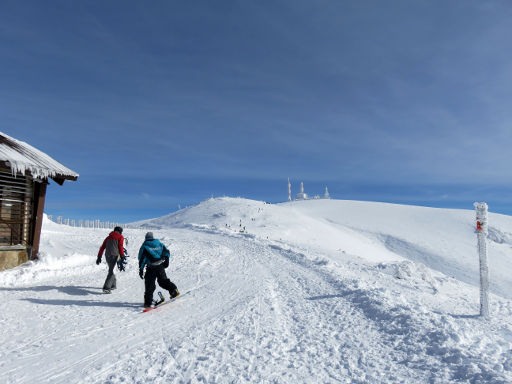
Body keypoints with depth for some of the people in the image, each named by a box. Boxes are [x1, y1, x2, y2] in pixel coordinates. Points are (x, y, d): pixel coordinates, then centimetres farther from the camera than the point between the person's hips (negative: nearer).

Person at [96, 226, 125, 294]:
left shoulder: (108, 237, 23)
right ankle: (106, 288, -18)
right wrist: (122, 256, -7)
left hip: (107, 255, 6)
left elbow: (102, 247, 19)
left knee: (111, 270, 21)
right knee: (111, 272, -8)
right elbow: (120, 247, -4)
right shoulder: (120, 237, 8)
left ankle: (113, 285, 27)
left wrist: (99, 257, 20)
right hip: (114, 255, -6)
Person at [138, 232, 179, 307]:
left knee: (149, 285, 2)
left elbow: (142, 258, -4)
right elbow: (167, 252, 10)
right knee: (163, 280, 20)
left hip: (151, 268, -3)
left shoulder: (144, 246, 1)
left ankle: (148, 302, 1)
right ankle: (174, 291, 18)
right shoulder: (159, 243, 11)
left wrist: (141, 269, -1)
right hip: (160, 267, 3)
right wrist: (166, 261, 16)